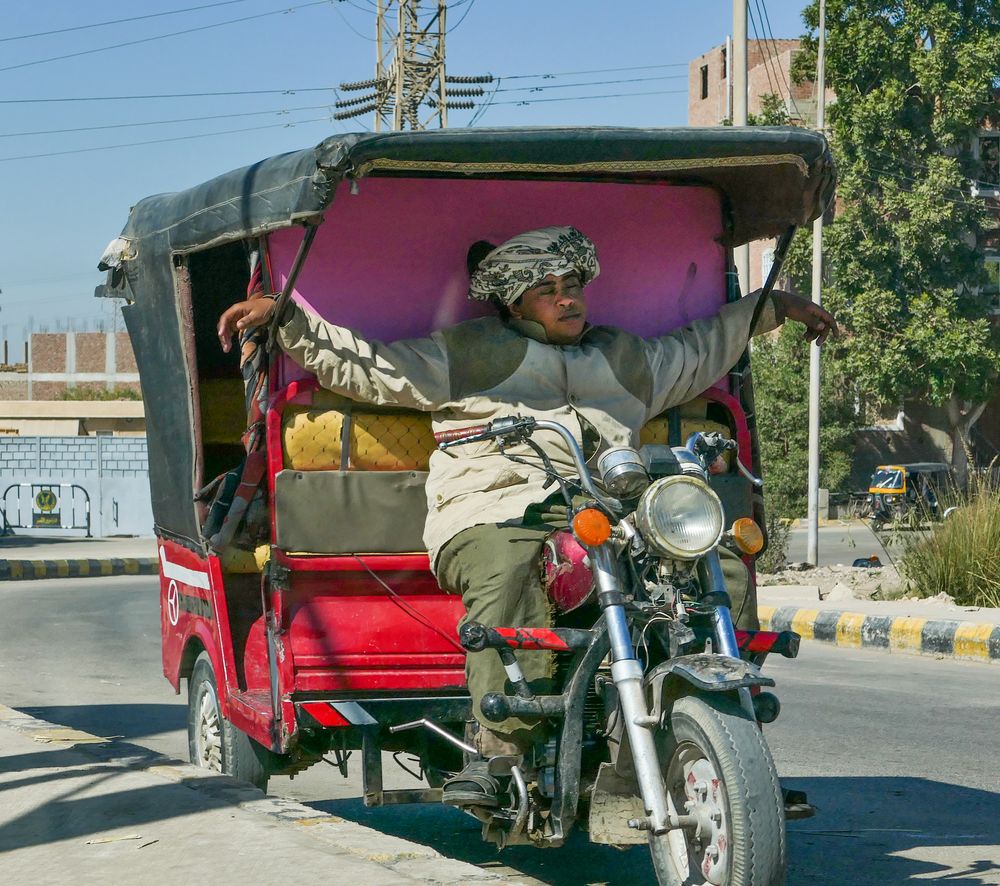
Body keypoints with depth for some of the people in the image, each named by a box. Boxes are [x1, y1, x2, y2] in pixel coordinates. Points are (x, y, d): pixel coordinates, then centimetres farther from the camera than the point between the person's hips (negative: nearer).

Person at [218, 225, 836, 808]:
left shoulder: (626, 358, 31)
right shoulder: (466, 354, 18)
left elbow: (702, 349, 48)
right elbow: (356, 365, 15)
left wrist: (773, 306, 51)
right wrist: (283, 316, 6)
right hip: (494, 518, -4)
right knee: (507, 577, -41)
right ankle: (501, 751, -43)